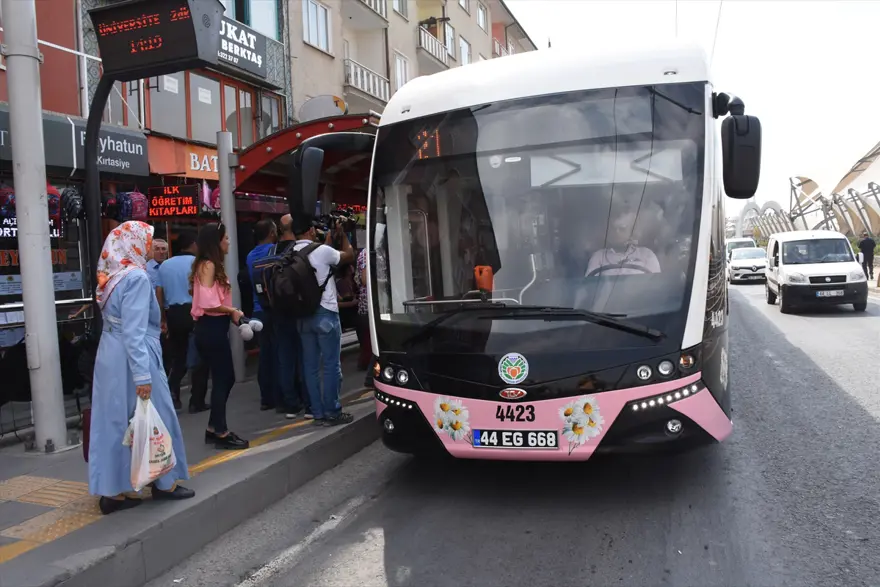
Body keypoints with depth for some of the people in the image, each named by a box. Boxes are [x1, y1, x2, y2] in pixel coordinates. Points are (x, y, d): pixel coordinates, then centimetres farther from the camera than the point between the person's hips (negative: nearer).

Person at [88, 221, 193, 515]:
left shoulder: (112, 276, 10)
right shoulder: (136, 277, -17)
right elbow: (134, 332, -22)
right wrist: (142, 375, -23)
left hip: (109, 356, 9)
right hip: (131, 358, -8)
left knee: (113, 421, 11)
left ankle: (112, 490, 18)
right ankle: (164, 482, 19)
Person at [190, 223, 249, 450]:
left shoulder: (212, 265, 16)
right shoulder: (208, 265, -14)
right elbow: (208, 303, -23)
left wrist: (231, 312, 2)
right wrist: (232, 311, -12)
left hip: (215, 327, 10)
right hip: (211, 328, -10)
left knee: (225, 378, 15)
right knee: (222, 379, -1)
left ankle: (214, 428, 25)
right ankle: (220, 432, 9)